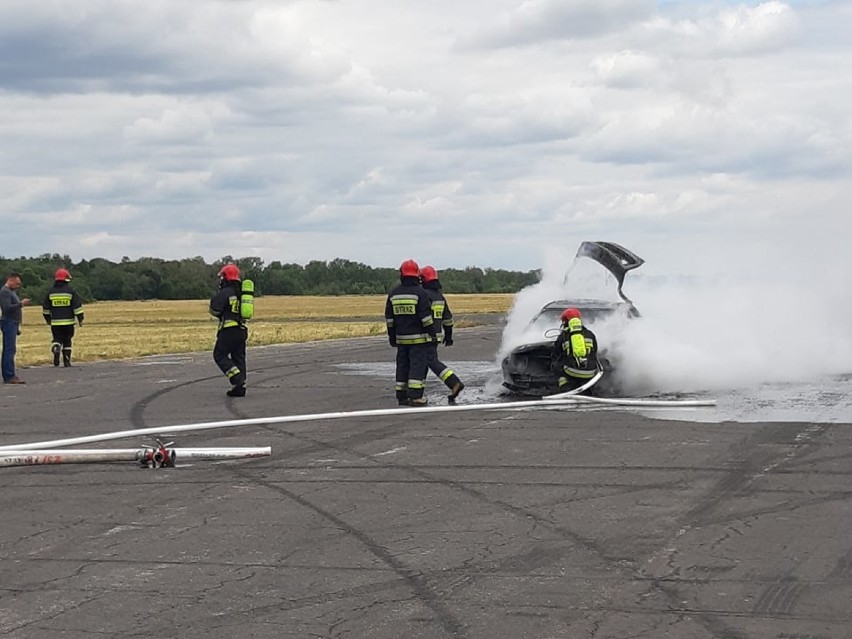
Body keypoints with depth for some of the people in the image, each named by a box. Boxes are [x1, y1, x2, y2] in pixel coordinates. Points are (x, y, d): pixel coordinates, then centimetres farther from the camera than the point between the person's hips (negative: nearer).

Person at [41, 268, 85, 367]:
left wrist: (48, 319, 25)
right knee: (67, 341, 9)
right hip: (68, 321, -1)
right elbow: (77, 306, -6)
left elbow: (46, 308, 12)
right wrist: (80, 319, 0)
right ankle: (67, 360, 11)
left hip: (55, 322, 1)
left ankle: (56, 348, -26)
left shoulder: (51, 292, 4)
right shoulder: (71, 291, -4)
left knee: (57, 339, 6)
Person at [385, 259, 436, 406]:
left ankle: (402, 396, 13)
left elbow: (389, 318, 11)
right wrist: (431, 332, -5)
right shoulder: (420, 293, -10)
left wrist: (392, 336, 18)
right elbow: (426, 316, -13)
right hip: (419, 338, -5)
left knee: (403, 365, 12)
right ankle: (415, 396, -10)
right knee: (418, 365, -4)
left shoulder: (393, 294, 6)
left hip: (401, 338, 5)